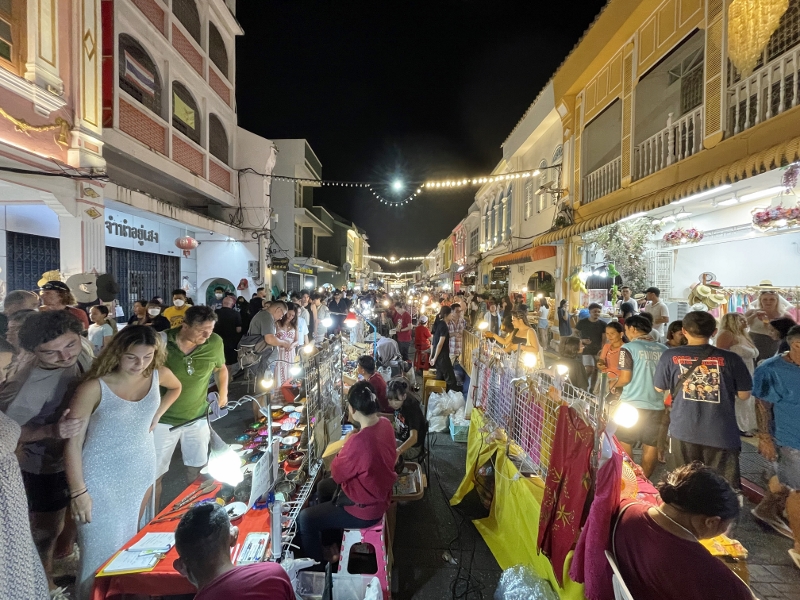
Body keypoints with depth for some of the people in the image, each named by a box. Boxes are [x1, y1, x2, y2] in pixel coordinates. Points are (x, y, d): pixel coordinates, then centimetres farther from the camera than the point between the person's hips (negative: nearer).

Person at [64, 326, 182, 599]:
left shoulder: (158, 375, -8)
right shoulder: (94, 388, -22)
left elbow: (176, 387, 17)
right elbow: (73, 442, -16)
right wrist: (78, 492, -15)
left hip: (142, 471, 5)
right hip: (101, 480, -4)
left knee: (132, 541, 22)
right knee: (103, 550, 3)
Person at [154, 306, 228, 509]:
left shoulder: (215, 342, -11)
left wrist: (223, 392, 3)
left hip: (198, 417, 3)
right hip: (163, 419, -2)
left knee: (197, 469, 17)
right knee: (155, 475, 10)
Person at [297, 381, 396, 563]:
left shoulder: (359, 441, -38)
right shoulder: (385, 424, -11)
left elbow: (337, 473, -18)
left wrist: (345, 444, -8)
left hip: (364, 508, -9)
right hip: (378, 491, 9)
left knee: (304, 518, -1)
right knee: (323, 487, 26)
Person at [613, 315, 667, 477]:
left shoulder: (628, 348, -9)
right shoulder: (663, 349, 4)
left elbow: (625, 378, -12)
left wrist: (614, 385, 7)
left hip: (632, 405, -4)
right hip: (656, 405, 4)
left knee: (624, 444, 10)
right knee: (651, 446, 12)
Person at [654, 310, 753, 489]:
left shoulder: (670, 356, -6)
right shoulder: (731, 359, -7)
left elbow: (659, 388, 6)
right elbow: (744, 395, 2)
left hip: (683, 431, 1)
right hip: (722, 434, 0)